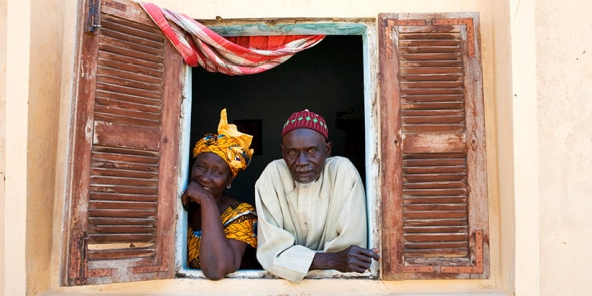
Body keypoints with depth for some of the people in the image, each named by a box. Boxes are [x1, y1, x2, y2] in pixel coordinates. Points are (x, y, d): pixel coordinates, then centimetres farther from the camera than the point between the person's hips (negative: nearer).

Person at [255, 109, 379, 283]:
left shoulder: (343, 172, -16)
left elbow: (350, 244, -17)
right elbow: (272, 251, -18)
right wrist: (332, 259, -30)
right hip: (285, 281, 0)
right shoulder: (272, 176, -14)